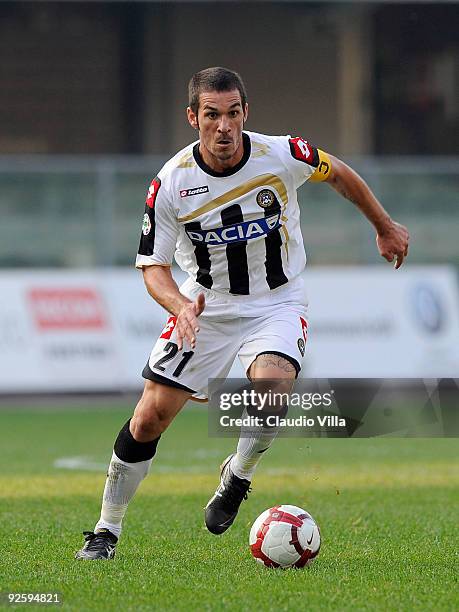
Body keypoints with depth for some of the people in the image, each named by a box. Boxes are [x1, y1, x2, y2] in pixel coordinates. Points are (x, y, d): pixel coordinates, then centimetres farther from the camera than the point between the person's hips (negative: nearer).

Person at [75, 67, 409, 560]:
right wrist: (182, 307, -30)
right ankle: (106, 531, 13)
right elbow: (153, 267, -8)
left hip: (277, 304, -1)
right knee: (149, 418, -5)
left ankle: (237, 476, 0)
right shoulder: (170, 184, -16)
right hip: (204, 308, 1)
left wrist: (384, 227, 18)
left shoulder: (282, 155, -17)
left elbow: (338, 174, 5)